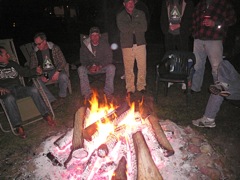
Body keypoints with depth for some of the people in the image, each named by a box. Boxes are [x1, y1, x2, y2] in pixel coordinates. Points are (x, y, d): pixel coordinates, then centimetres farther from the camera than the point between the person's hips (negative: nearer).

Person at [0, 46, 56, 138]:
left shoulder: (12, 64, 19)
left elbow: (25, 72, 21)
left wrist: (35, 71, 3)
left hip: (18, 88, 4)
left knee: (34, 90, -25)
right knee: (9, 99, -38)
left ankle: (46, 115, -22)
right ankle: (18, 127, -37)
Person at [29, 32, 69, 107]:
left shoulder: (54, 48, -5)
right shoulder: (35, 53, 2)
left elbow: (62, 62, -8)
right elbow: (32, 67, 5)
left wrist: (57, 72, -25)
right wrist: (40, 76, -14)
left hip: (55, 70, -2)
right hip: (43, 73, 2)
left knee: (63, 76, -34)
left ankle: (62, 97, -9)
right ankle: (53, 100, -24)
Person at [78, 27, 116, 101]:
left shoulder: (104, 43, -7)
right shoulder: (85, 45, -4)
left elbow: (109, 58, -13)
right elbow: (83, 59, -4)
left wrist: (100, 66, -28)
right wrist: (89, 67, -25)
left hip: (102, 67, -1)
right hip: (90, 68, 1)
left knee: (111, 67, -31)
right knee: (81, 69, -27)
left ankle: (108, 91, -22)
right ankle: (87, 92, -22)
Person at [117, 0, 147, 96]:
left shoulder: (140, 14, 11)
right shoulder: (120, 16, 7)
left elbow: (144, 28, -4)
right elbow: (123, 29, -11)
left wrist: (130, 27, -7)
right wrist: (136, 24, -6)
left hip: (140, 43, 1)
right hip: (127, 45, -1)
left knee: (142, 67, 2)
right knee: (128, 68, 1)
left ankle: (141, 86, 19)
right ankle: (130, 88, 13)